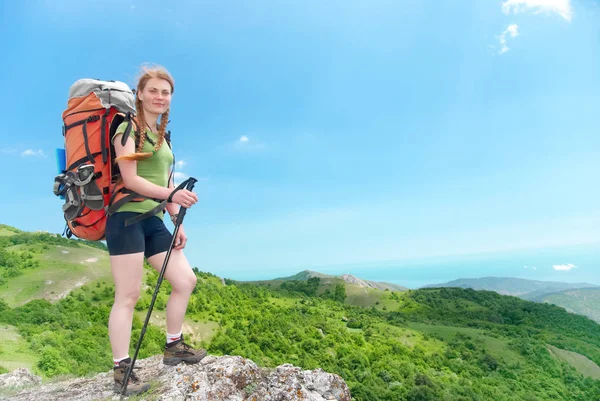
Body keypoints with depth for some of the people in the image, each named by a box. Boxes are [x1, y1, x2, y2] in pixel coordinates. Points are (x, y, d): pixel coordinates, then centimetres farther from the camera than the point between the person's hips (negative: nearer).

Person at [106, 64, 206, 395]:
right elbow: (130, 179, -15)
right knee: (128, 296, -5)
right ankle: (121, 371, 7)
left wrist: (178, 223, 12)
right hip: (127, 218, -8)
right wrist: (171, 194, -27)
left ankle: (173, 347, 23)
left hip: (153, 221, 8)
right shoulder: (127, 127, -4)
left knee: (185, 280, 7)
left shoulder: (162, 135, 20)